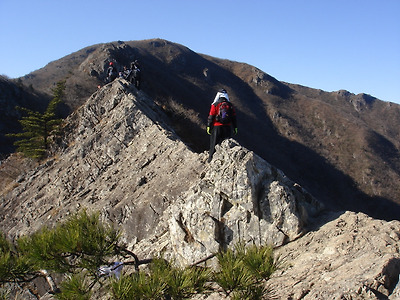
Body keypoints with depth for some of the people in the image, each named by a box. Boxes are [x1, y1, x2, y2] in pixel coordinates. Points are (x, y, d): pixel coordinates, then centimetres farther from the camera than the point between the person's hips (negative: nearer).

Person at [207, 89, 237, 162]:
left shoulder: (215, 105, -7)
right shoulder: (230, 105, 4)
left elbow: (211, 116, -8)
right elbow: (234, 117, 8)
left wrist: (208, 126, -1)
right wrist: (235, 127, 15)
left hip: (217, 127, -3)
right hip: (228, 128, 3)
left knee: (214, 144, 6)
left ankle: (211, 159, 9)